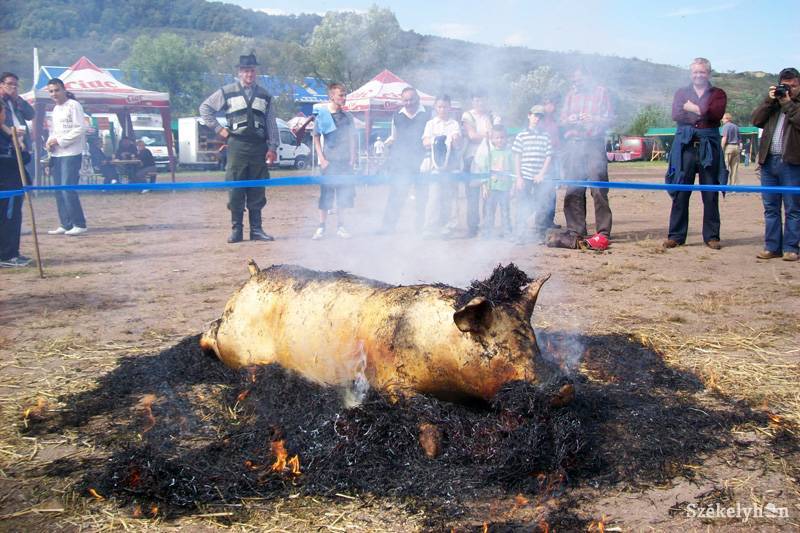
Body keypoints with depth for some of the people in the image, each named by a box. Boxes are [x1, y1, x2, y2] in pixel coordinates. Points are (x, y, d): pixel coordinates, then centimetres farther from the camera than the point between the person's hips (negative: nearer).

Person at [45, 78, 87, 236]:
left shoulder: (73, 105, -6)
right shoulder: (55, 109, 18)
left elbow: (80, 129, -13)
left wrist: (59, 141, -14)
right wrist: (50, 142, 2)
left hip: (71, 154, -8)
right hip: (56, 154, 8)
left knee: (68, 190, -12)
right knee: (59, 191, 6)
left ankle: (79, 224, -3)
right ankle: (66, 225, 13)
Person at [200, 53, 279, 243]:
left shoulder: (265, 95, 12)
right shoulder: (227, 92, 5)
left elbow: (272, 124, 11)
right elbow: (205, 108, 11)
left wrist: (272, 148, 3)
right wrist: (218, 128, 3)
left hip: (259, 146, 2)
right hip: (237, 145, -2)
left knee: (257, 190, 4)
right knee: (235, 190, -1)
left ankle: (256, 229, 10)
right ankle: (236, 229, 5)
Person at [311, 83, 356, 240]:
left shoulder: (347, 116, 7)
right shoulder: (322, 116, -2)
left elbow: (352, 138, 12)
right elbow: (316, 139, 0)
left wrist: (352, 157, 5)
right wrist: (322, 159, -6)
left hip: (345, 162, 3)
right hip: (329, 161, -3)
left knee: (344, 195, 5)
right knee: (326, 194, -1)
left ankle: (341, 227, 14)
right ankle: (321, 227, 7)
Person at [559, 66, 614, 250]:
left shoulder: (600, 92, 9)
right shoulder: (570, 95, 20)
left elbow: (609, 117, 3)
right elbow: (562, 118, 16)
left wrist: (593, 119, -14)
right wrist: (571, 120, -6)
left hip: (594, 145, -4)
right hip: (573, 145, 4)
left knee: (598, 189, -10)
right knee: (573, 190, 1)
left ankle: (603, 233, -11)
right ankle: (575, 231, 6)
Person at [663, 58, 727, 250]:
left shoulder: (718, 94, 13)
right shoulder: (681, 93, 17)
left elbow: (716, 113, -8)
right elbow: (676, 115, -1)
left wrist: (692, 108, -4)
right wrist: (702, 113, -4)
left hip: (709, 146, 0)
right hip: (685, 145, 1)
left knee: (711, 194, 1)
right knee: (680, 192, -3)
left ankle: (711, 236, 6)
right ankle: (676, 236, 1)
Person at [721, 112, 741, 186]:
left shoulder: (726, 126, -3)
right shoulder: (736, 127, 18)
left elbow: (724, 138, -13)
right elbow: (740, 139, 19)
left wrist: (722, 149, -13)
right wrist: (740, 147, 23)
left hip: (728, 147, -7)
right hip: (736, 147, 7)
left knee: (725, 166, -6)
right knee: (735, 167, 7)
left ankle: (726, 184, -11)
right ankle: (735, 184, 6)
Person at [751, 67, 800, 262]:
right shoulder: (772, 102, 20)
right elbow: (756, 120, 7)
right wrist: (769, 100, -2)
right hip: (769, 161, 5)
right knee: (770, 208, 7)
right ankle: (772, 247, 11)